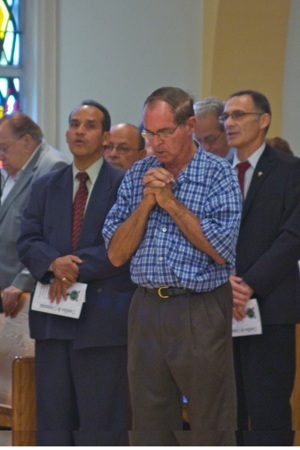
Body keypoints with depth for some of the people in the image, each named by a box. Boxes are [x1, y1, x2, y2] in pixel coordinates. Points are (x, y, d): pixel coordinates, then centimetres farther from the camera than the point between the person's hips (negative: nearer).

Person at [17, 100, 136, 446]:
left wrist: (75, 269, -15)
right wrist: (53, 263, -15)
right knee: (52, 417, 7)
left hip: (103, 319, -5)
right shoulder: (46, 187, 15)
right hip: (53, 317, 5)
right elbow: (27, 242, 6)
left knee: (101, 419, -2)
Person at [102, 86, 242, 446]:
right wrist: (147, 202, -9)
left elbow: (220, 251, -14)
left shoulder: (219, 176, -3)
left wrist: (170, 201, -13)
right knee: (148, 427, 9)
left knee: (210, 429, -1)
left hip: (200, 312, -5)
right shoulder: (136, 176, 9)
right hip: (147, 311, 5)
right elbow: (117, 254, 4)